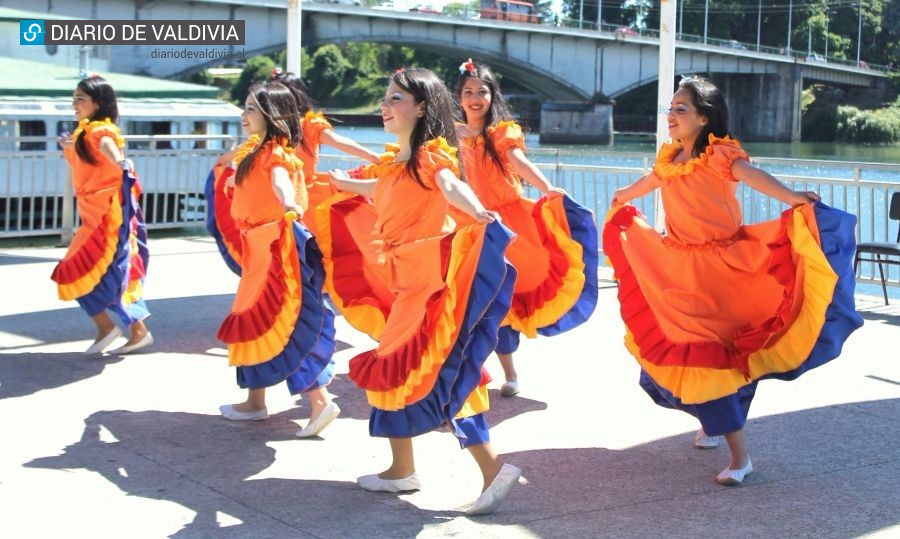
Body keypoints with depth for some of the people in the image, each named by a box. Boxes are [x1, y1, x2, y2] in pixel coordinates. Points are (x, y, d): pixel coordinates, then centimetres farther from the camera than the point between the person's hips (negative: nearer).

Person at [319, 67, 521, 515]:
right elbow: (383, 191, 34)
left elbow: (450, 186, -34)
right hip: (402, 280, 9)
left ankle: (492, 469, -10)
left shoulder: (432, 154, -12)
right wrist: (345, 184, 53)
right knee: (395, 366, 14)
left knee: (437, 373, -13)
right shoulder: (395, 160, 13)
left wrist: (479, 214, -55)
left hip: (429, 280, -9)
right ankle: (401, 469, 25)